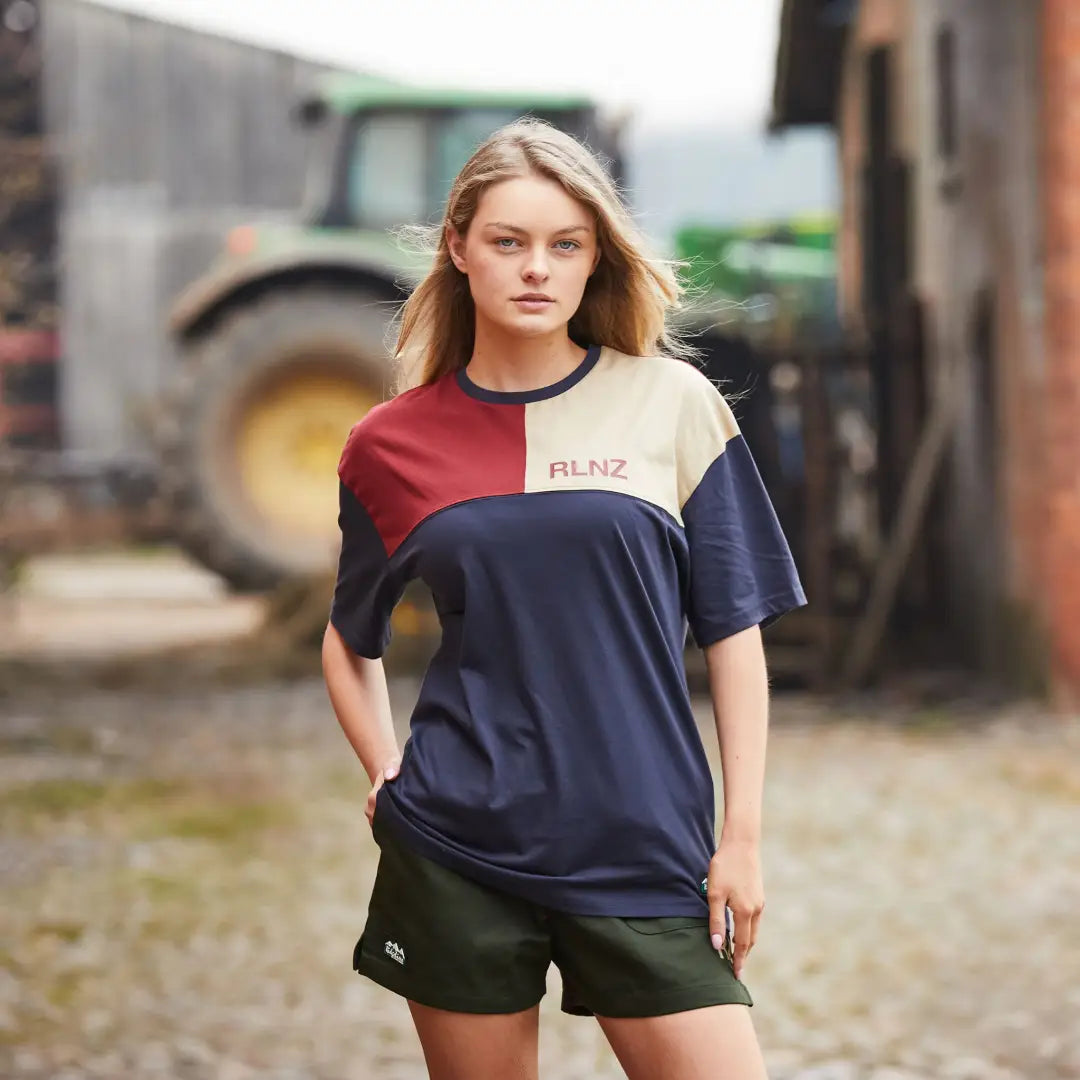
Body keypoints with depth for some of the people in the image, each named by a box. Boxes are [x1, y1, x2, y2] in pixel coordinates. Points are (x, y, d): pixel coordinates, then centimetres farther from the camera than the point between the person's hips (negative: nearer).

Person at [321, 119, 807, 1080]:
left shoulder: (669, 403, 1)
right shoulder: (394, 444, 5)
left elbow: (733, 627, 3)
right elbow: (351, 641, 20)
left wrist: (743, 830, -1)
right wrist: (385, 776, 6)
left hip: (642, 857, -1)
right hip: (454, 856, 1)